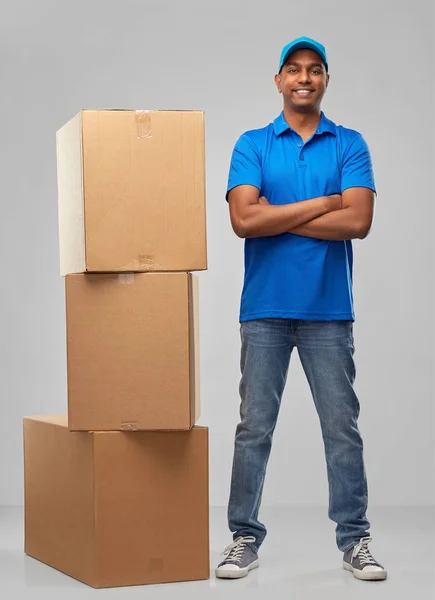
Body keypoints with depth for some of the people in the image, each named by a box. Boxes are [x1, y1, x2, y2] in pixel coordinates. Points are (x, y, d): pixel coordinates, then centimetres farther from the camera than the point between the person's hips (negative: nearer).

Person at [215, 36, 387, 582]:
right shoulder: (252, 144, 4)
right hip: (265, 308, 0)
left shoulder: (350, 145, 5)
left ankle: (354, 538, 14)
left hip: (329, 310, 0)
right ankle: (244, 536, 15)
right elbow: (244, 219, -11)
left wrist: (276, 215, -9)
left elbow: (358, 221, -10)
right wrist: (322, 203, -10)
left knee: (342, 428, 4)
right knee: (254, 428, 5)